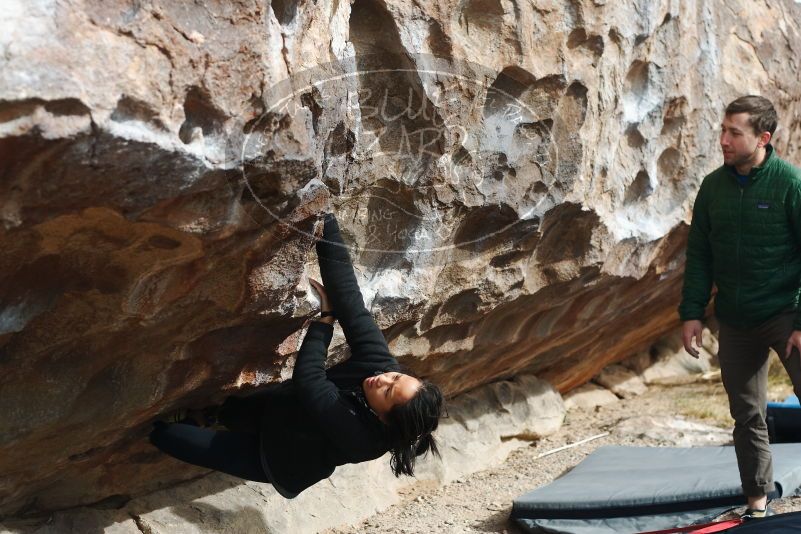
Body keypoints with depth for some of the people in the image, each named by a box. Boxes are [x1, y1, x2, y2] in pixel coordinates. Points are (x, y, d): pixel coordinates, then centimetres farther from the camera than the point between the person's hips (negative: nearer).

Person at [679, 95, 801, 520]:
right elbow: (699, 254, 8)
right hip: (735, 321, 5)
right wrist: (691, 312, 2)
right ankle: (757, 500, 24)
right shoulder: (714, 185, 3)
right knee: (747, 415, 12)